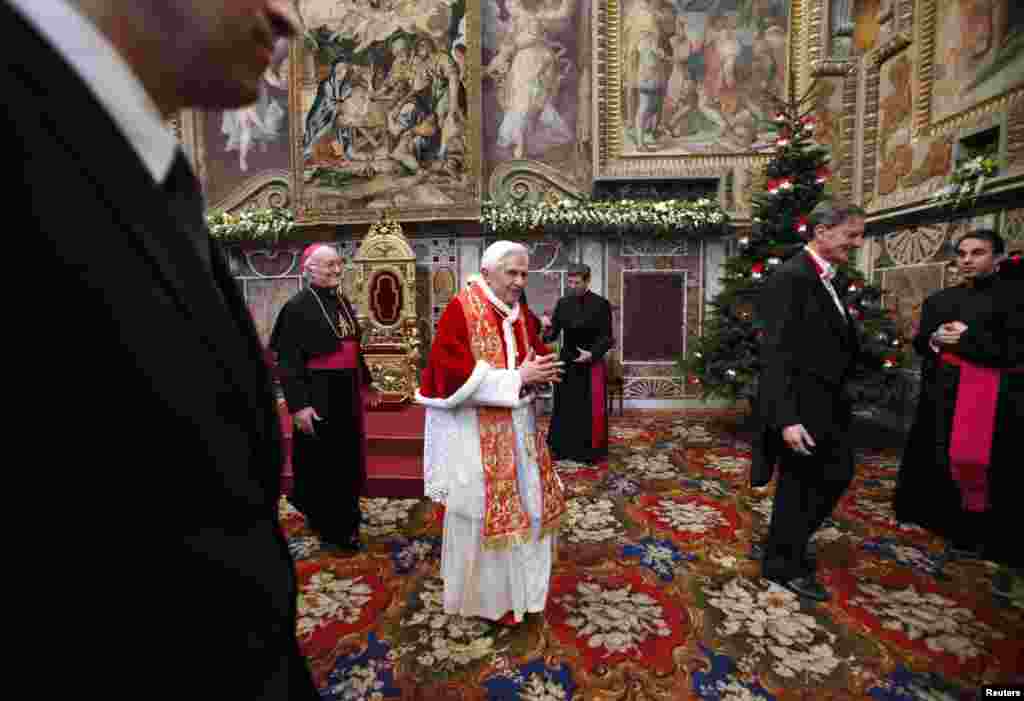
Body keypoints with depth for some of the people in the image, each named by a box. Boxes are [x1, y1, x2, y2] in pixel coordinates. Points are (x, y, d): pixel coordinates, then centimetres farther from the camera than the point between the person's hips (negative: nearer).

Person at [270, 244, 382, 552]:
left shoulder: (342, 302, 9)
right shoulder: (297, 306, -13)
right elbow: (288, 359, -16)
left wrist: (366, 383, 18)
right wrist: (298, 403, -22)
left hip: (347, 392, 7)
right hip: (318, 395, -7)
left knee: (348, 457, 17)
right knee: (323, 461, 5)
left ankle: (345, 517, 38)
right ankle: (330, 528, 22)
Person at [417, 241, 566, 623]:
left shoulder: (518, 312, 9)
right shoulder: (460, 310, -14)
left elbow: (537, 353, 15)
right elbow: (455, 374, -23)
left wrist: (541, 371, -10)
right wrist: (517, 377, -22)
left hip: (517, 427, 8)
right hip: (475, 431, -8)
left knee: (527, 503, 17)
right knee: (480, 512, 5)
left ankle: (516, 583, 40)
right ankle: (484, 593, 29)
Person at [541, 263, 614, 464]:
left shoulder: (601, 304, -6)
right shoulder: (562, 303, 4)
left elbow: (607, 338, -7)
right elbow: (553, 335, 3)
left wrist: (592, 353, -22)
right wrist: (547, 327, -18)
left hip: (592, 364, -3)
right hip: (567, 362, 3)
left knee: (591, 410, 3)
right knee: (565, 407, 9)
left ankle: (591, 450, 17)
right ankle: (563, 447, 21)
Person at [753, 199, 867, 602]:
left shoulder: (823, 279, 12)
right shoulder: (790, 278, -18)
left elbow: (834, 345, 16)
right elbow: (775, 354, -24)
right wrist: (786, 418, -28)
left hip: (826, 403, 10)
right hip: (801, 406, -10)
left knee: (837, 476, 20)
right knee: (799, 484, 5)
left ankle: (791, 543, 39)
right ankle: (783, 565, 27)